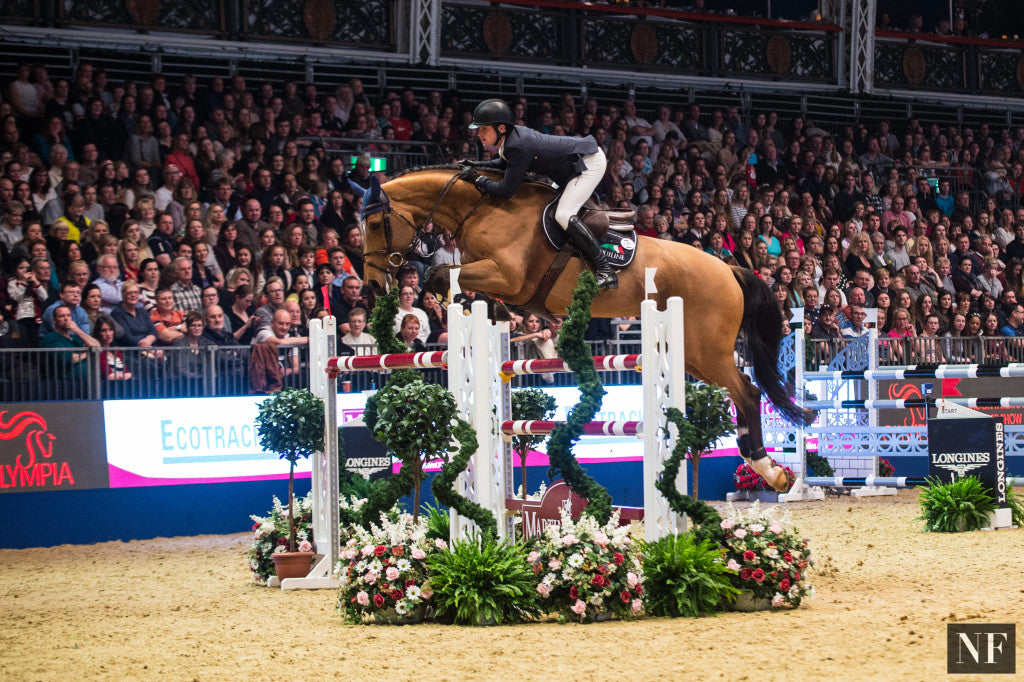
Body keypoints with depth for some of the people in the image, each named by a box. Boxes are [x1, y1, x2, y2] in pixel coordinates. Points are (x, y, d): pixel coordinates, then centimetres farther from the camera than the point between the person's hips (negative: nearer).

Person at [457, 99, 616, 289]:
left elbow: (506, 191, -27)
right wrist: (477, 166, 7)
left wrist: (476, 179, -17)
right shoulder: (513, 135, -2)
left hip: (591, 162, -10)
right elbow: (507, 163, 21)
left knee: (563, 215, -22)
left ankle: (604, 269, -18)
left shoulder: (518, 146, -29)